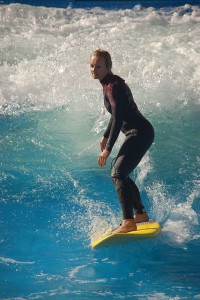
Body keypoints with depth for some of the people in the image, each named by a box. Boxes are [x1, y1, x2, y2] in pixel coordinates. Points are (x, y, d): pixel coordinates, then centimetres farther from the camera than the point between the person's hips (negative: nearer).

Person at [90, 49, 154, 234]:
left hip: (140, 134, -10)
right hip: (138, 134, 10)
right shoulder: (109, 83, 12)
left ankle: (129, 222, -22)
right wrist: (106, 136, 27)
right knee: (122, 174, 19)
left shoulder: (113, 86, -18)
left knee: (118, 174, -17)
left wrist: (108, 149, -23)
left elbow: (118, 120, -23)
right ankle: (141, 214, 29)